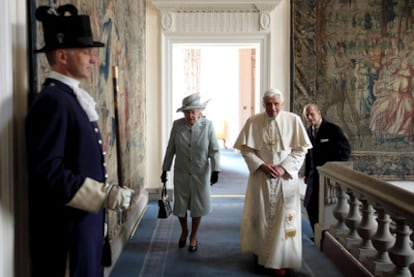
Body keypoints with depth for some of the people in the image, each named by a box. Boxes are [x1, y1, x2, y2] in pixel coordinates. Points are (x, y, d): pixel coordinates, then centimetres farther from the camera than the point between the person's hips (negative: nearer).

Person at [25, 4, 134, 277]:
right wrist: (105, 195, -23)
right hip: (66, 230, -10)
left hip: (85, 222, 10)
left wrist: (105, 192, 15)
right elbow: (48, 172, -26)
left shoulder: (72, 97, 12)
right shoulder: (52, 101, -19)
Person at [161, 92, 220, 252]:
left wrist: (215, 170, -18)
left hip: (201, 174, -1)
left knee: (197, 206, 10)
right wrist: (165, 169, 4)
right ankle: (184, 231, 40)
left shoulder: (208, 125, -12)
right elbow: (170, 149, 1)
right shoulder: (177, 125, -8)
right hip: (181, 174, 2)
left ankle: (193, 236, 31)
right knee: (180, 205, 12)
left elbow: (214, 150, -9)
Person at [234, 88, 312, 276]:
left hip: (286, 177, 0)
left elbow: (301, 149, -2)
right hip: (260, 177, 1)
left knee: (283, 217, 2)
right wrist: (262, 165, -13)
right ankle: (259, 254, 26)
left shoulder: (293, 120, -4)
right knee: (259, 215, 9)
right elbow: (245, 148, -1)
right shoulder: (253, 122, -3)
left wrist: (284, 167, -13)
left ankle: (280, 260, 14)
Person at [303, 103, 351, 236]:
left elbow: (346, 151, -11)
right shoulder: (308, 131, 7)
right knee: (310, 206, 7)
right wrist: (307, 174, 10)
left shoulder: (333, 129, -11)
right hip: (314, 176, 6)